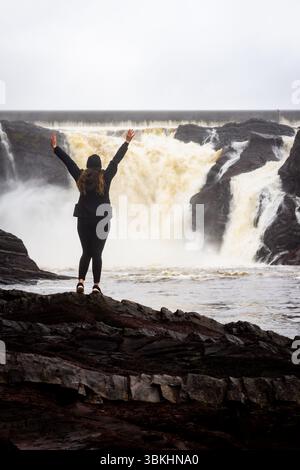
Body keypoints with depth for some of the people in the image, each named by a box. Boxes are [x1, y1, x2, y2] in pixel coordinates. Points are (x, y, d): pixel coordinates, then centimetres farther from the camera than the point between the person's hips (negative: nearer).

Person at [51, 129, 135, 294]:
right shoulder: (105, 177, -4)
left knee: (86, 252, 11)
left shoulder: (81, 177, -1)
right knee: (97, 253, 2)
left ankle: (81, 281, -4)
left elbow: (67, 161, 5)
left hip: (83, 220, 2)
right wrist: (127, 142, 10)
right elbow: (116, 160, 2)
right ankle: (96, 285, -1)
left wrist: (55, 147, 12)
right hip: (101, 220, -2)